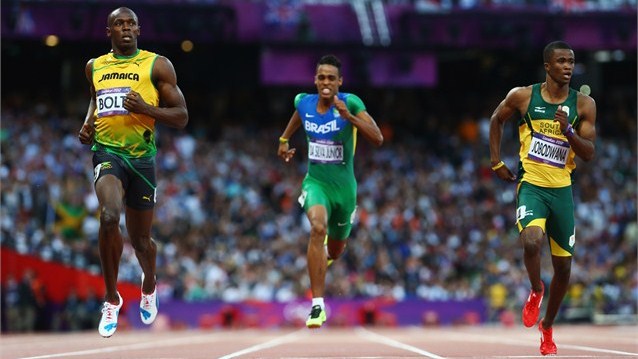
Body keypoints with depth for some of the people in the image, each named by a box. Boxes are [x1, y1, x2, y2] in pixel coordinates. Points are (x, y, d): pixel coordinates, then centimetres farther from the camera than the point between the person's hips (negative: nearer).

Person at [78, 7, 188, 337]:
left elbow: (181, 117, -2)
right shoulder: (94, 67, 10)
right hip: (106, 152, 0)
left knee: (140, 238, 11)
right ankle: (112, 299, -15)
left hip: (141, 157, 0)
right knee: (109, 216, -29)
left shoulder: (157, 65, -1)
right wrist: (87, 124, 10)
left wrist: (145, 108, -18)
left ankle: (149, 286, 47)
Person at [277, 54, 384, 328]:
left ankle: (323, 253, 61)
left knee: (334, 253, 18)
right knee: (318, 227, -32)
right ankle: (317, 305, -32)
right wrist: (284, 139, 24)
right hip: (316, 182, 0)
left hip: (343, 186, 0)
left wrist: (349, 117, -36)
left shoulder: (350, 103, -17)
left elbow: (378, 139, -27)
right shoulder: (303, 102, -6)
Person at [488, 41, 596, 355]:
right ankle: (536, 291, 1)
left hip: (562, 190, 2)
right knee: (531, 241, -31)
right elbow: (496, 120, 14)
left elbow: (589, 153, -5)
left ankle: (547, 325, 31)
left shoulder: (583, 104, -2)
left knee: (563, 267, 8)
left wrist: (568, 131, -22)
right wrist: (496, 162, 9)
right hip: (531, 185, -2)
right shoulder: (523, 96, -4)